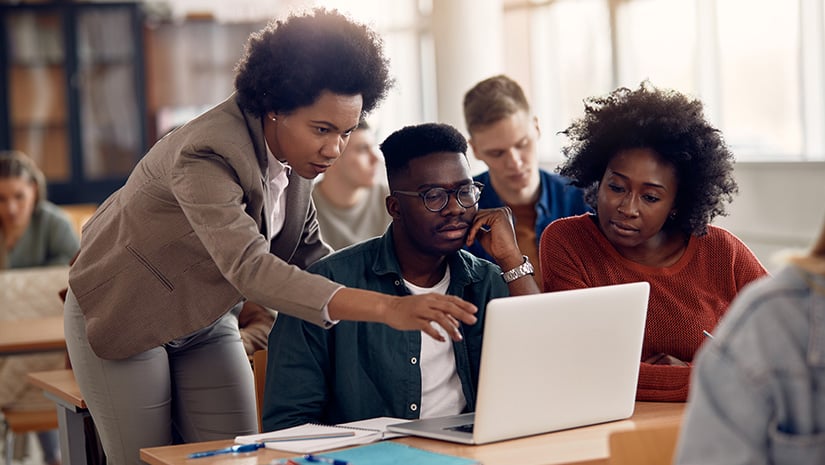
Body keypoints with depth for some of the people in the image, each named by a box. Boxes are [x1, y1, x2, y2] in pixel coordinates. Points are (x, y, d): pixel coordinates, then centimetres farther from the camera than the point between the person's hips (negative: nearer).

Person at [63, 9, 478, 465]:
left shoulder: (296, 149, -10)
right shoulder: (206, 155, -36)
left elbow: (304, 250, -1)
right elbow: (249, 268, -48)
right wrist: (384, 308, -57)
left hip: (205, 319, 7)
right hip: (124, 314, -6)